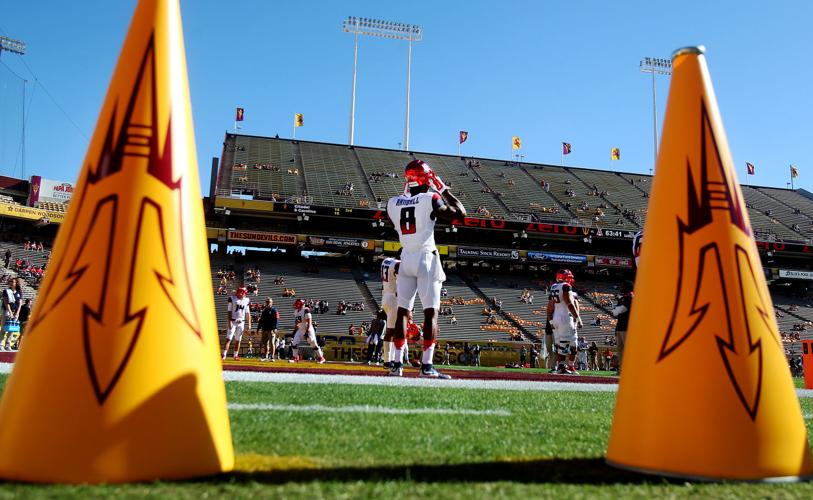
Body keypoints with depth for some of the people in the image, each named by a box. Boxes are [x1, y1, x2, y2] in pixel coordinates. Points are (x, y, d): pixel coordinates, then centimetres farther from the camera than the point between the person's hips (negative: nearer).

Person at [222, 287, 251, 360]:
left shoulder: (246, 300, 6)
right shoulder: (232, 299, -5)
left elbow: (247, 313, 11)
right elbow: (229, 311, -5)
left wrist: (249, 324, 7)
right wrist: (230, 322, -13)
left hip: (241, 322, 4)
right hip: (233, 321, -4)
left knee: (238, 340, 8)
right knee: (229, 339, -9)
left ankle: (236, 356, 17)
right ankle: (224, 355, -9)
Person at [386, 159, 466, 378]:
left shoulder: (393, 203, 4)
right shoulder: (430, 200, -10)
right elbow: (460, 213, -4)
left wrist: (408, 192, 22)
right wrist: (444, 190, 5)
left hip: (406, 258, 5)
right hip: (426, 258, -5)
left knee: (402, 311, 8)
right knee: (431, 312, -3)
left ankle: (397, 364, 9)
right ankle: (427, 365, -8)